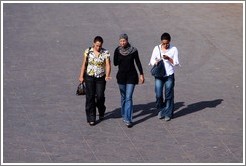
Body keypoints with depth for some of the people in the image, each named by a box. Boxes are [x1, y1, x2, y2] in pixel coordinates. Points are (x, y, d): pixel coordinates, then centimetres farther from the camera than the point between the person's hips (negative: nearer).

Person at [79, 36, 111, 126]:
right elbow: (84, 64, 4)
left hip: (101, 78, -1)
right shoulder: (88, 51, -2)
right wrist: (81, 76, 3)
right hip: (89, 77, 1)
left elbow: (108, 65, -11)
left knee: (100, 96, -3)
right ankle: (91, 118, 7)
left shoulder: (106, 53, -6)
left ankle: (101, 112, 30)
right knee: (90, 97, -1)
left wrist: (107, 76, -27)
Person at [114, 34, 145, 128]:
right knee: (123, 97, 14)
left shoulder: (133, 51, -8)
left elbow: (138, 63, 1)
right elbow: (115, 63, -5)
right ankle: (124, 116, 30)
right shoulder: (117, 51, -3)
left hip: (131, 76, -3)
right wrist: (120, 57, -17)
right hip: (121, 76, 3)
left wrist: (142, 75, 3)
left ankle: (128, 119, -12)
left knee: (128, 98, -10)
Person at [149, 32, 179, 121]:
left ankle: (168, 114, 16)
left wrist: (168, 58, -18)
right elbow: (152, 61, 6)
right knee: (158, 95, -3)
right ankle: (161, 109, 23)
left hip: (169, 75, -1)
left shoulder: (174, 49, -2)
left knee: (169, 95, 3)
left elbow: (176, 63, -2)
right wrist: (156, 62, -16)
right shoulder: (157, 48, 1)